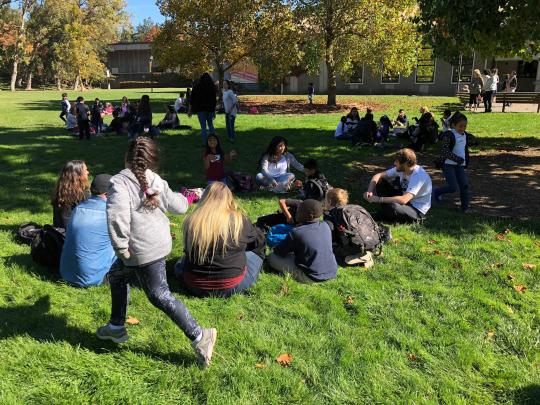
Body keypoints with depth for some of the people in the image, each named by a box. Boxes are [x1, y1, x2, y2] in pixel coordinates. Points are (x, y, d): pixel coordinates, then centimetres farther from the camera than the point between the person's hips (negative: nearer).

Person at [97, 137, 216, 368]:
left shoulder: (120, 182, -16)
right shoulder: (156, 181, 4)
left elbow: (117, 215, -30)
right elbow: (178, 206, 9)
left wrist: (121, 248, -20)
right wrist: (184, 198, 33)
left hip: (144, 251, -8)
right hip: (159, 243, 9)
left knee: (160, 296, -1)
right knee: (117, 275, 25)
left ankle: (200, 337, 1)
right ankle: (116, 327, 38)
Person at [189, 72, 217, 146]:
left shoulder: (197, 86, -2)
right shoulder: (212, 86, 2)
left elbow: (192, 98, -4)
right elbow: (214, 99, 5)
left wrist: (190, 109, 1)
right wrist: (214, 111, 12)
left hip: (200, 109, -2)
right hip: (210, 109, 2)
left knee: (203, 127, 2)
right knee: (210, 124, 18)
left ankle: (205, 143, 3)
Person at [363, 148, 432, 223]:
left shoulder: (419, 176, -30)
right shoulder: (401, 169, -9)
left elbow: (403, 200, -40)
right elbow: (378, 175, -3)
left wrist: (379, 199, -37)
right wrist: (370, 191, -21)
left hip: (417, 211, -7)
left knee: (392, 207, -37)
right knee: (380, 182, -5)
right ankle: (385, 213, 0)